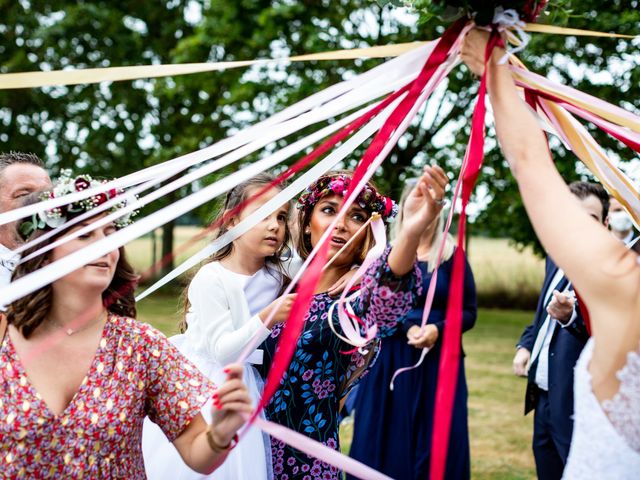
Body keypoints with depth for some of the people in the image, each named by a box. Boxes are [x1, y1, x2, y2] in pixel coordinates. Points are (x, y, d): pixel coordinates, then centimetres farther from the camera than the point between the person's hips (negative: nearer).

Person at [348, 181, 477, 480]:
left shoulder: (452, 256, 4)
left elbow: (468, 312, 4)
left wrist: (437, 329, -13)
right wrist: (406, 328, -16)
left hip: (439, 363, 0)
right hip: (389, 361, 0)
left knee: (436, 446, 1)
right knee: (386, 443, 2)